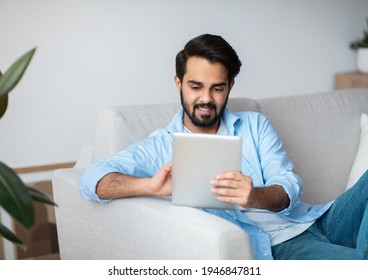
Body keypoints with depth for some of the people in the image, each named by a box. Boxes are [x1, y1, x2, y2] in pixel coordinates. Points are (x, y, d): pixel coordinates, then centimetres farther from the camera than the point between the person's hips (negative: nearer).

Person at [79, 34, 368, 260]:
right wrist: (150, 185, -30)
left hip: (315, 221, 6)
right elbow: (92, 180, -8)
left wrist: (255, 197, -24)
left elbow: (290, 186, 2)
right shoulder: (160, 147, 5)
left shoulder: (254, 125, 15)